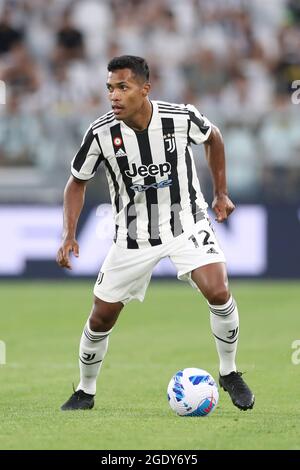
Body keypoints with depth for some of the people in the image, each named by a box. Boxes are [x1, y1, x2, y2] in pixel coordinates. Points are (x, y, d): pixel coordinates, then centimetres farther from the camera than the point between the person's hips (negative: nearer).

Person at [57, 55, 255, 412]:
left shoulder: (181, 118, -18)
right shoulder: (101, 133, -17)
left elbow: (213, 137, 7)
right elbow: (77, 182, 1)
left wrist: (221, 193, 10)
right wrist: (69, 235, -10)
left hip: (187, 222, -1)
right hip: (134, 233, 1)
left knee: (218, 292, -23)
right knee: (101, 318, 3)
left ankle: (229, 373, 0)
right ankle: (85, 392, 28)